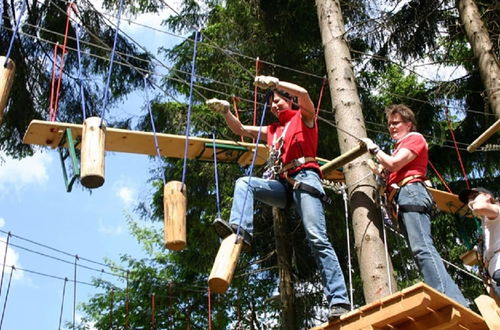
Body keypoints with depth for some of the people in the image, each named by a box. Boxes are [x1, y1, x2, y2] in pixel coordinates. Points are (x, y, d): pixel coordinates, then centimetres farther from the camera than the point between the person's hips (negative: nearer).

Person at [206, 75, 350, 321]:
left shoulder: (304, 118, 14)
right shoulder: (272, 130, 31)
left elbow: (303, 93, -7)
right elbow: (241, 130, 30)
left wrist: (274, 82, -17)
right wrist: (225, 111, 14)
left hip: (305, 178, -6)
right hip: (283, 185, 6)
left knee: (317, 239, -18)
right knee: (244, 183, -13)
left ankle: (339, 301, -24)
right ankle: (239, 230, -36)